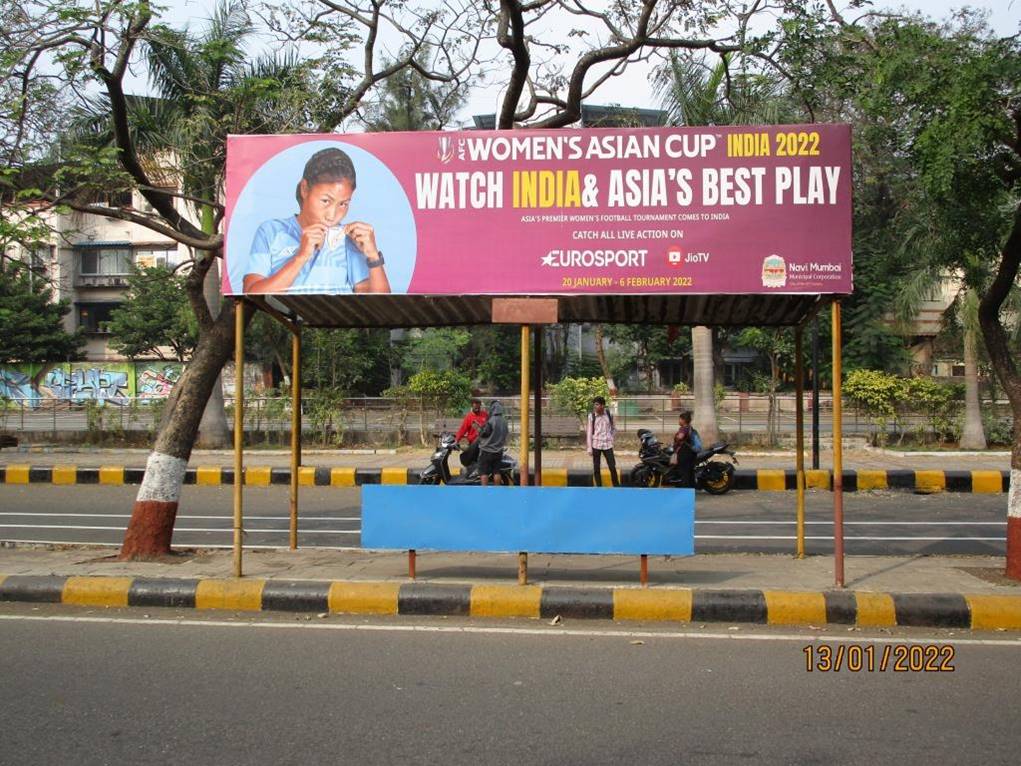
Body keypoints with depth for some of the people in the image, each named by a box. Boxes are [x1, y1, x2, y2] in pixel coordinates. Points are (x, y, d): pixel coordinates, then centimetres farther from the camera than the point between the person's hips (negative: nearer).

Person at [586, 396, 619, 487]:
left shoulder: (609, 414, 0)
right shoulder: (591, 416, -2)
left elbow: (613, 428, 15)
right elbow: (589, 432, 0)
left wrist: (611, 438, 5)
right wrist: (589, 448, -3)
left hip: (607, 445, 0)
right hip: (596, 445, 0)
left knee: (612, 467, -1)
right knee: (596, 468, 3)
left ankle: (617, 487, 11)